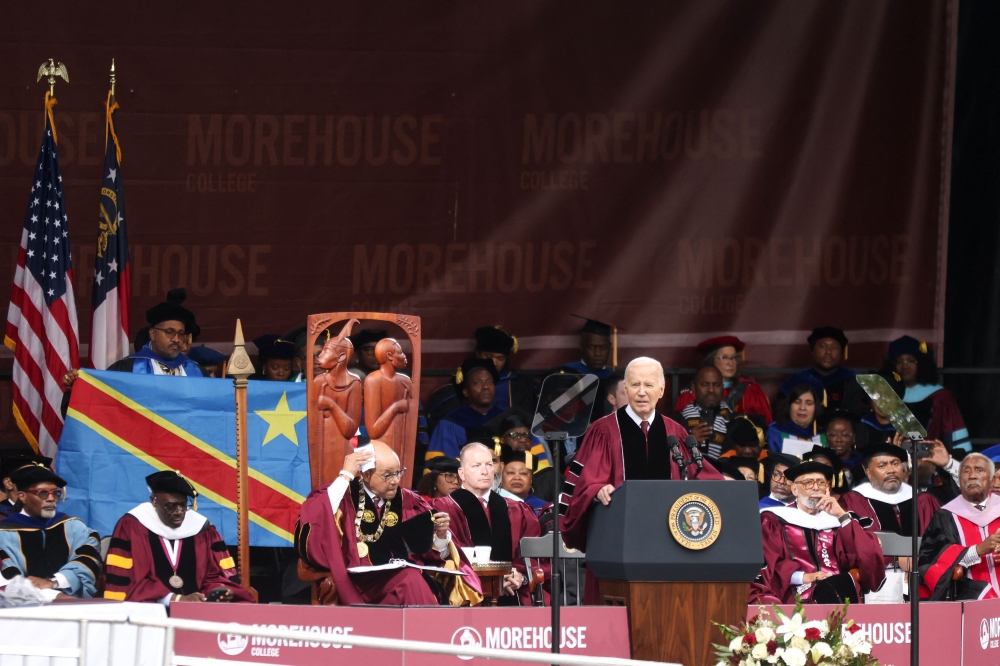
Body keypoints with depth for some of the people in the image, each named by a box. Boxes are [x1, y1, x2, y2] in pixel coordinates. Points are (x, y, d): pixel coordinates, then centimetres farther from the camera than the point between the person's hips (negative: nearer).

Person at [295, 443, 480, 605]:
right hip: (359, 584, -3)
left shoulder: (409, 502, 17)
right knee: (410, 581, -31)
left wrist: (441, 534, -4)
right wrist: (345, 476, -10)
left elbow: (437, 555, 17)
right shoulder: (344, 495, 7)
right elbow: (315, 519, -15)